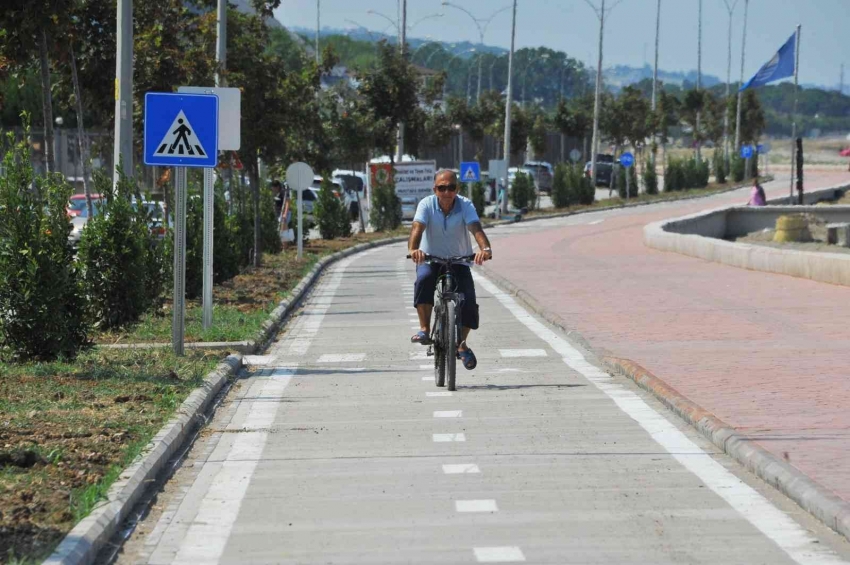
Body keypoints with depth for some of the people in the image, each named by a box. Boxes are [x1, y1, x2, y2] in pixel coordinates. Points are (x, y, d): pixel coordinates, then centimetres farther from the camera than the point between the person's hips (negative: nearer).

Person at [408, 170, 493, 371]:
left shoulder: (465, 205, -13)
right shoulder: (427, 205, -14)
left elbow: (476, 228, -29)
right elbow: (417, 227, -30)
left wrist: (485, 248, -50)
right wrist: (413, 249, -52)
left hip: (459, 261, 1)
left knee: (468, 301, -15)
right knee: (424, 279, -34)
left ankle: (461, 344, 8)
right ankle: (424, 329, -23)